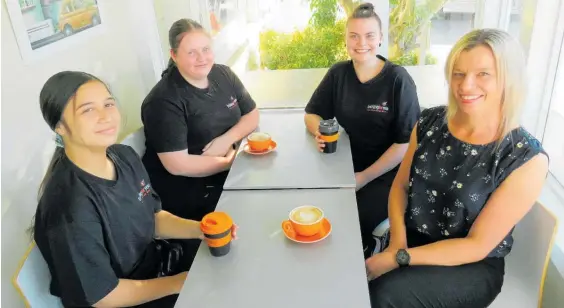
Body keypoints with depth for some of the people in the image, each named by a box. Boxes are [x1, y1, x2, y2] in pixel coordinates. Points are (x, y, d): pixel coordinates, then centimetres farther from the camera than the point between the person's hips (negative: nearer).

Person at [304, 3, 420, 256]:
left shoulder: (398, 79, -12)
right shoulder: (338, 73, 0)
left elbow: (407, 141, -13)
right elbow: (312, 114, 9)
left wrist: (366, 177, -17)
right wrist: (321, 132, -15)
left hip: (386, 173, -4)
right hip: (346, 166, 4)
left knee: (354, 218, -25)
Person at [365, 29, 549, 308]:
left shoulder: (527, 159, -17)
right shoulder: (430, 122, -5)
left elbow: (477, 245, -17)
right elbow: (400, 185, 4)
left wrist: (398, 258, -21)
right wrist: (397, 240, -13)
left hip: (472, 267, -4)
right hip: (411, 239, 4)